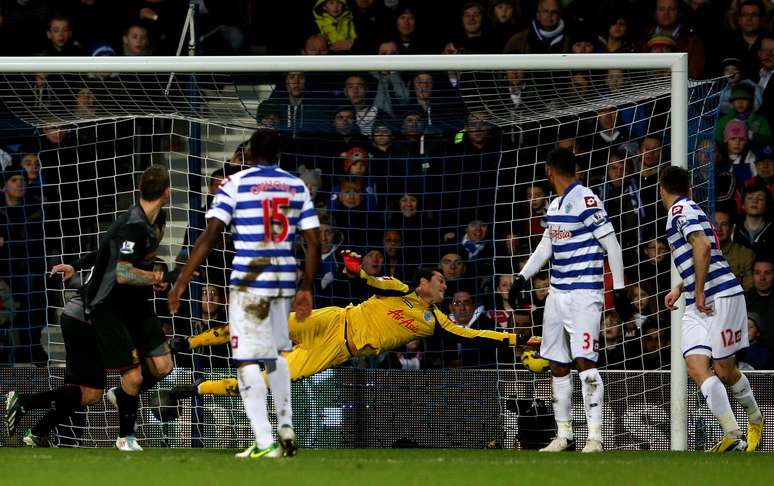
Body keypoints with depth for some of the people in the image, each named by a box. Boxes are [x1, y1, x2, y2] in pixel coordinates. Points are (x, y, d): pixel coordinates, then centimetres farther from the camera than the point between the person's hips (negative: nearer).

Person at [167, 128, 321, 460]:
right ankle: (285, 428, 21)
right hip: (285, 280, 5)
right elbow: (313, 241, 6)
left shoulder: (235, 184, -3)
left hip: (249, 281, -5)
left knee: (248, 361, -3)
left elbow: (210, 236, -11)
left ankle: (265, 443, -10)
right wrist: (306, 289, 14)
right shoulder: (296, 186, 9)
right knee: (275, 353, 24)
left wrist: (182, 281, -9)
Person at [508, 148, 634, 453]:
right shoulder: (555, 206, 14)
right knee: (557, 365, 9)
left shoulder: (585, 200, -12)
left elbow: (612, 245, -12)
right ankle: (563, 435, 17)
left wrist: (619, 291, -13)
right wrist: (522, 277, 14)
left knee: (585, 362, -15)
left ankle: (595, 437, -14)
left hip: (584, 293, -9)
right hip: (558, 292, 9)